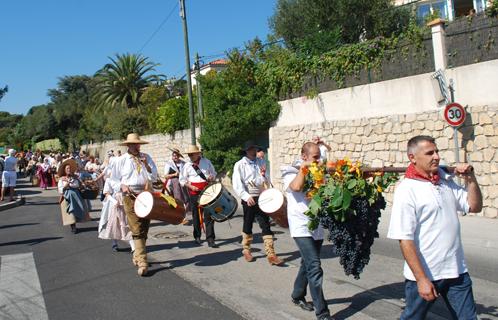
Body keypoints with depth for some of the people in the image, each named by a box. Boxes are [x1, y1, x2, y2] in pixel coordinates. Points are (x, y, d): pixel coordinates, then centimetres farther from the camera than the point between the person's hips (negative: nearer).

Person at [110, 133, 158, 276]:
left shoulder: (146, 158, 10)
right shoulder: (120, 160, 5)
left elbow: (154, 177, 5)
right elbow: (113, 179, 10)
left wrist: (146, 164, -9)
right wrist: (122, 185, -9)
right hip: (130, 196, -3)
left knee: (144, 229, 10)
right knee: (137, 231, -10)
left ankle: (137, 257, 28)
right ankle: (142, 263, -11)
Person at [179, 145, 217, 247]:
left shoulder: (206, 162, 5)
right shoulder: (187, 165, 2)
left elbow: (213, 173, 15)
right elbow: (182, 180, 5)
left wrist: (211, 177, -7)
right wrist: (191, 187, -10)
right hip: (194, 193, 1)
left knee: (208, 215, -5)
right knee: (196, 215, 9)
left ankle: (210, 239, -1)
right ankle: (197, 236, 27)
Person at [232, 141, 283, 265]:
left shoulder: (261, 162, 9)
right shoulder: (240, 165, -4)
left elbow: (267, 182, 12)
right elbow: (237, 184, -13)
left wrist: (264, 176, -12)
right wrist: (246, 197, -25)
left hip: (261, 197, 3)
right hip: (248, 199, -3)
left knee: (266, 225, -2)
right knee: (248, 225, 11)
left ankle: (270, 254, -1)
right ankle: (246, 250, 30)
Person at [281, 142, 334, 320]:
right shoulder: (291, 172, -5)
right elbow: (296, 186, -27)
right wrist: (303, 169, -16)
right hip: (302, 227, -7)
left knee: (308, 264, 19)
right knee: (315, 268, -13)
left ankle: (297, 296, 39)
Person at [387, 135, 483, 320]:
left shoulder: (445, 180, 5)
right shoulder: (406, 189, -16)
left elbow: (475, 207, 14)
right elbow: (405, 239, -19)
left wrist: (470, 179, -1)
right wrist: (421, 279, -20)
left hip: (456, 271, 6)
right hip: (425, 275, -5)